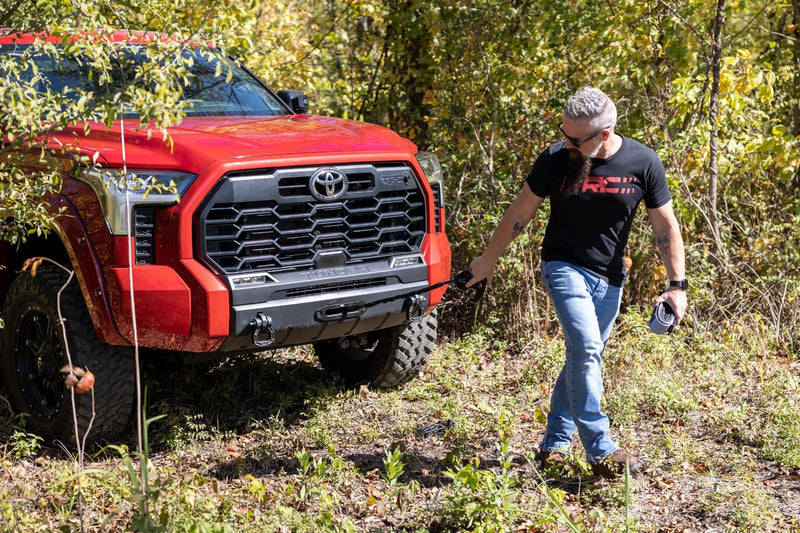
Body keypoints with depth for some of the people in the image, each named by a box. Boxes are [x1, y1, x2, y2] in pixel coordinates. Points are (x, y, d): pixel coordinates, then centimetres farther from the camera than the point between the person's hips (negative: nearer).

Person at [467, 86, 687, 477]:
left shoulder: (644, 163, -9)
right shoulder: (555, 160, -12)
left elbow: (666, 228, -2)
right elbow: (519, 214, -1)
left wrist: (677, 285, -7)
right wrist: (487, 261, 5)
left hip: (609, 278, 3)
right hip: (564, 268, -3)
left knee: (584, 357, 8)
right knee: (586, 349, -19)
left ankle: (554, 444, 21)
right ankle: (601, 451, -15)